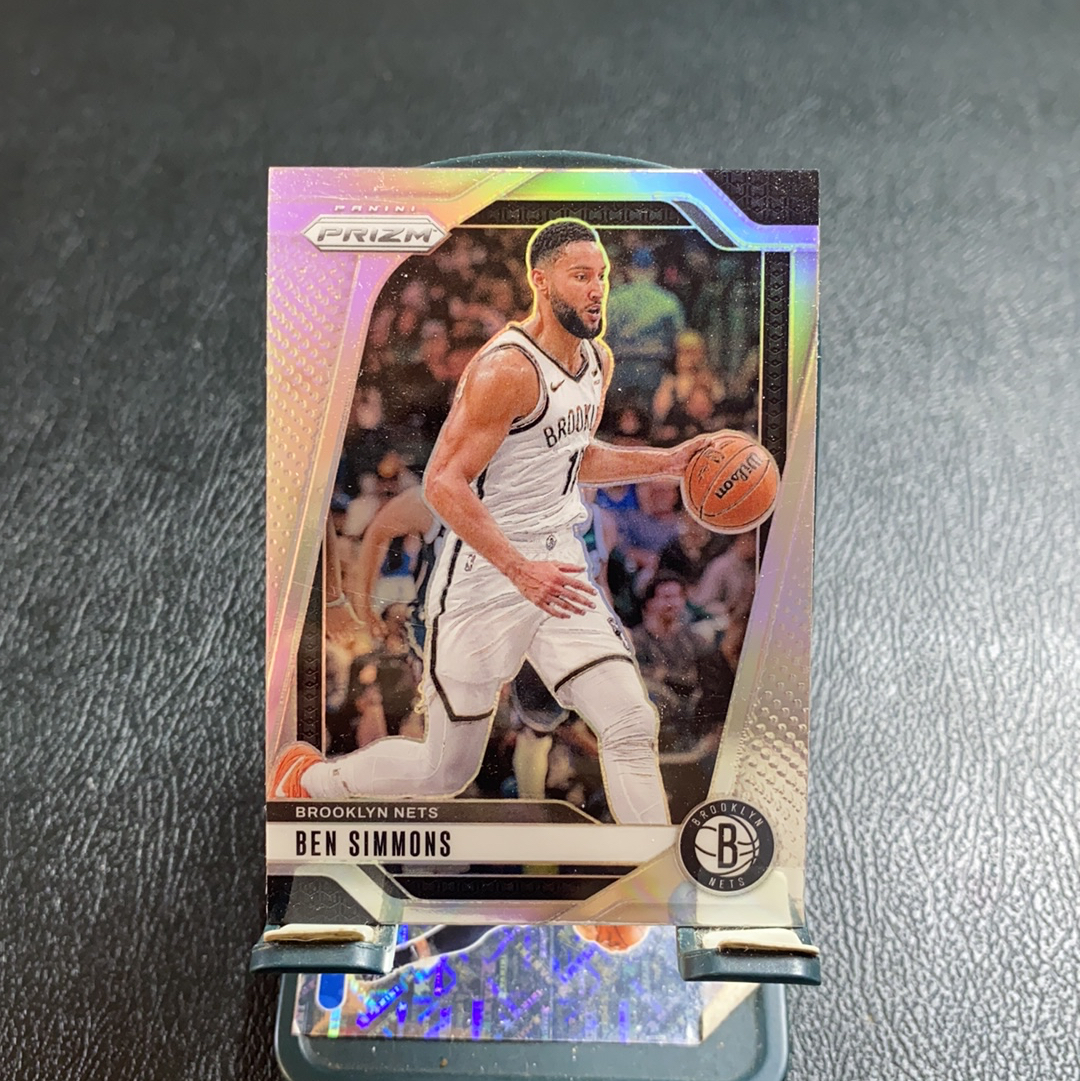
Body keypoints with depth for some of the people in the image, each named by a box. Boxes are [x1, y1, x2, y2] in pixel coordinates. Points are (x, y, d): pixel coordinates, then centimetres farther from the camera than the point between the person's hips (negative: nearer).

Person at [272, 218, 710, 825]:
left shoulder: (599, 361, 8)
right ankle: (309, 778, 36)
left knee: (633, 728, -7)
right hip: (486, 576, -7)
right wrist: (520, 570, -29)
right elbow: (443, 483, -22)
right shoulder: (507, 368, -19)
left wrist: (662, 462, 11)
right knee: (447, 771, 9)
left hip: (560, 568, 7)